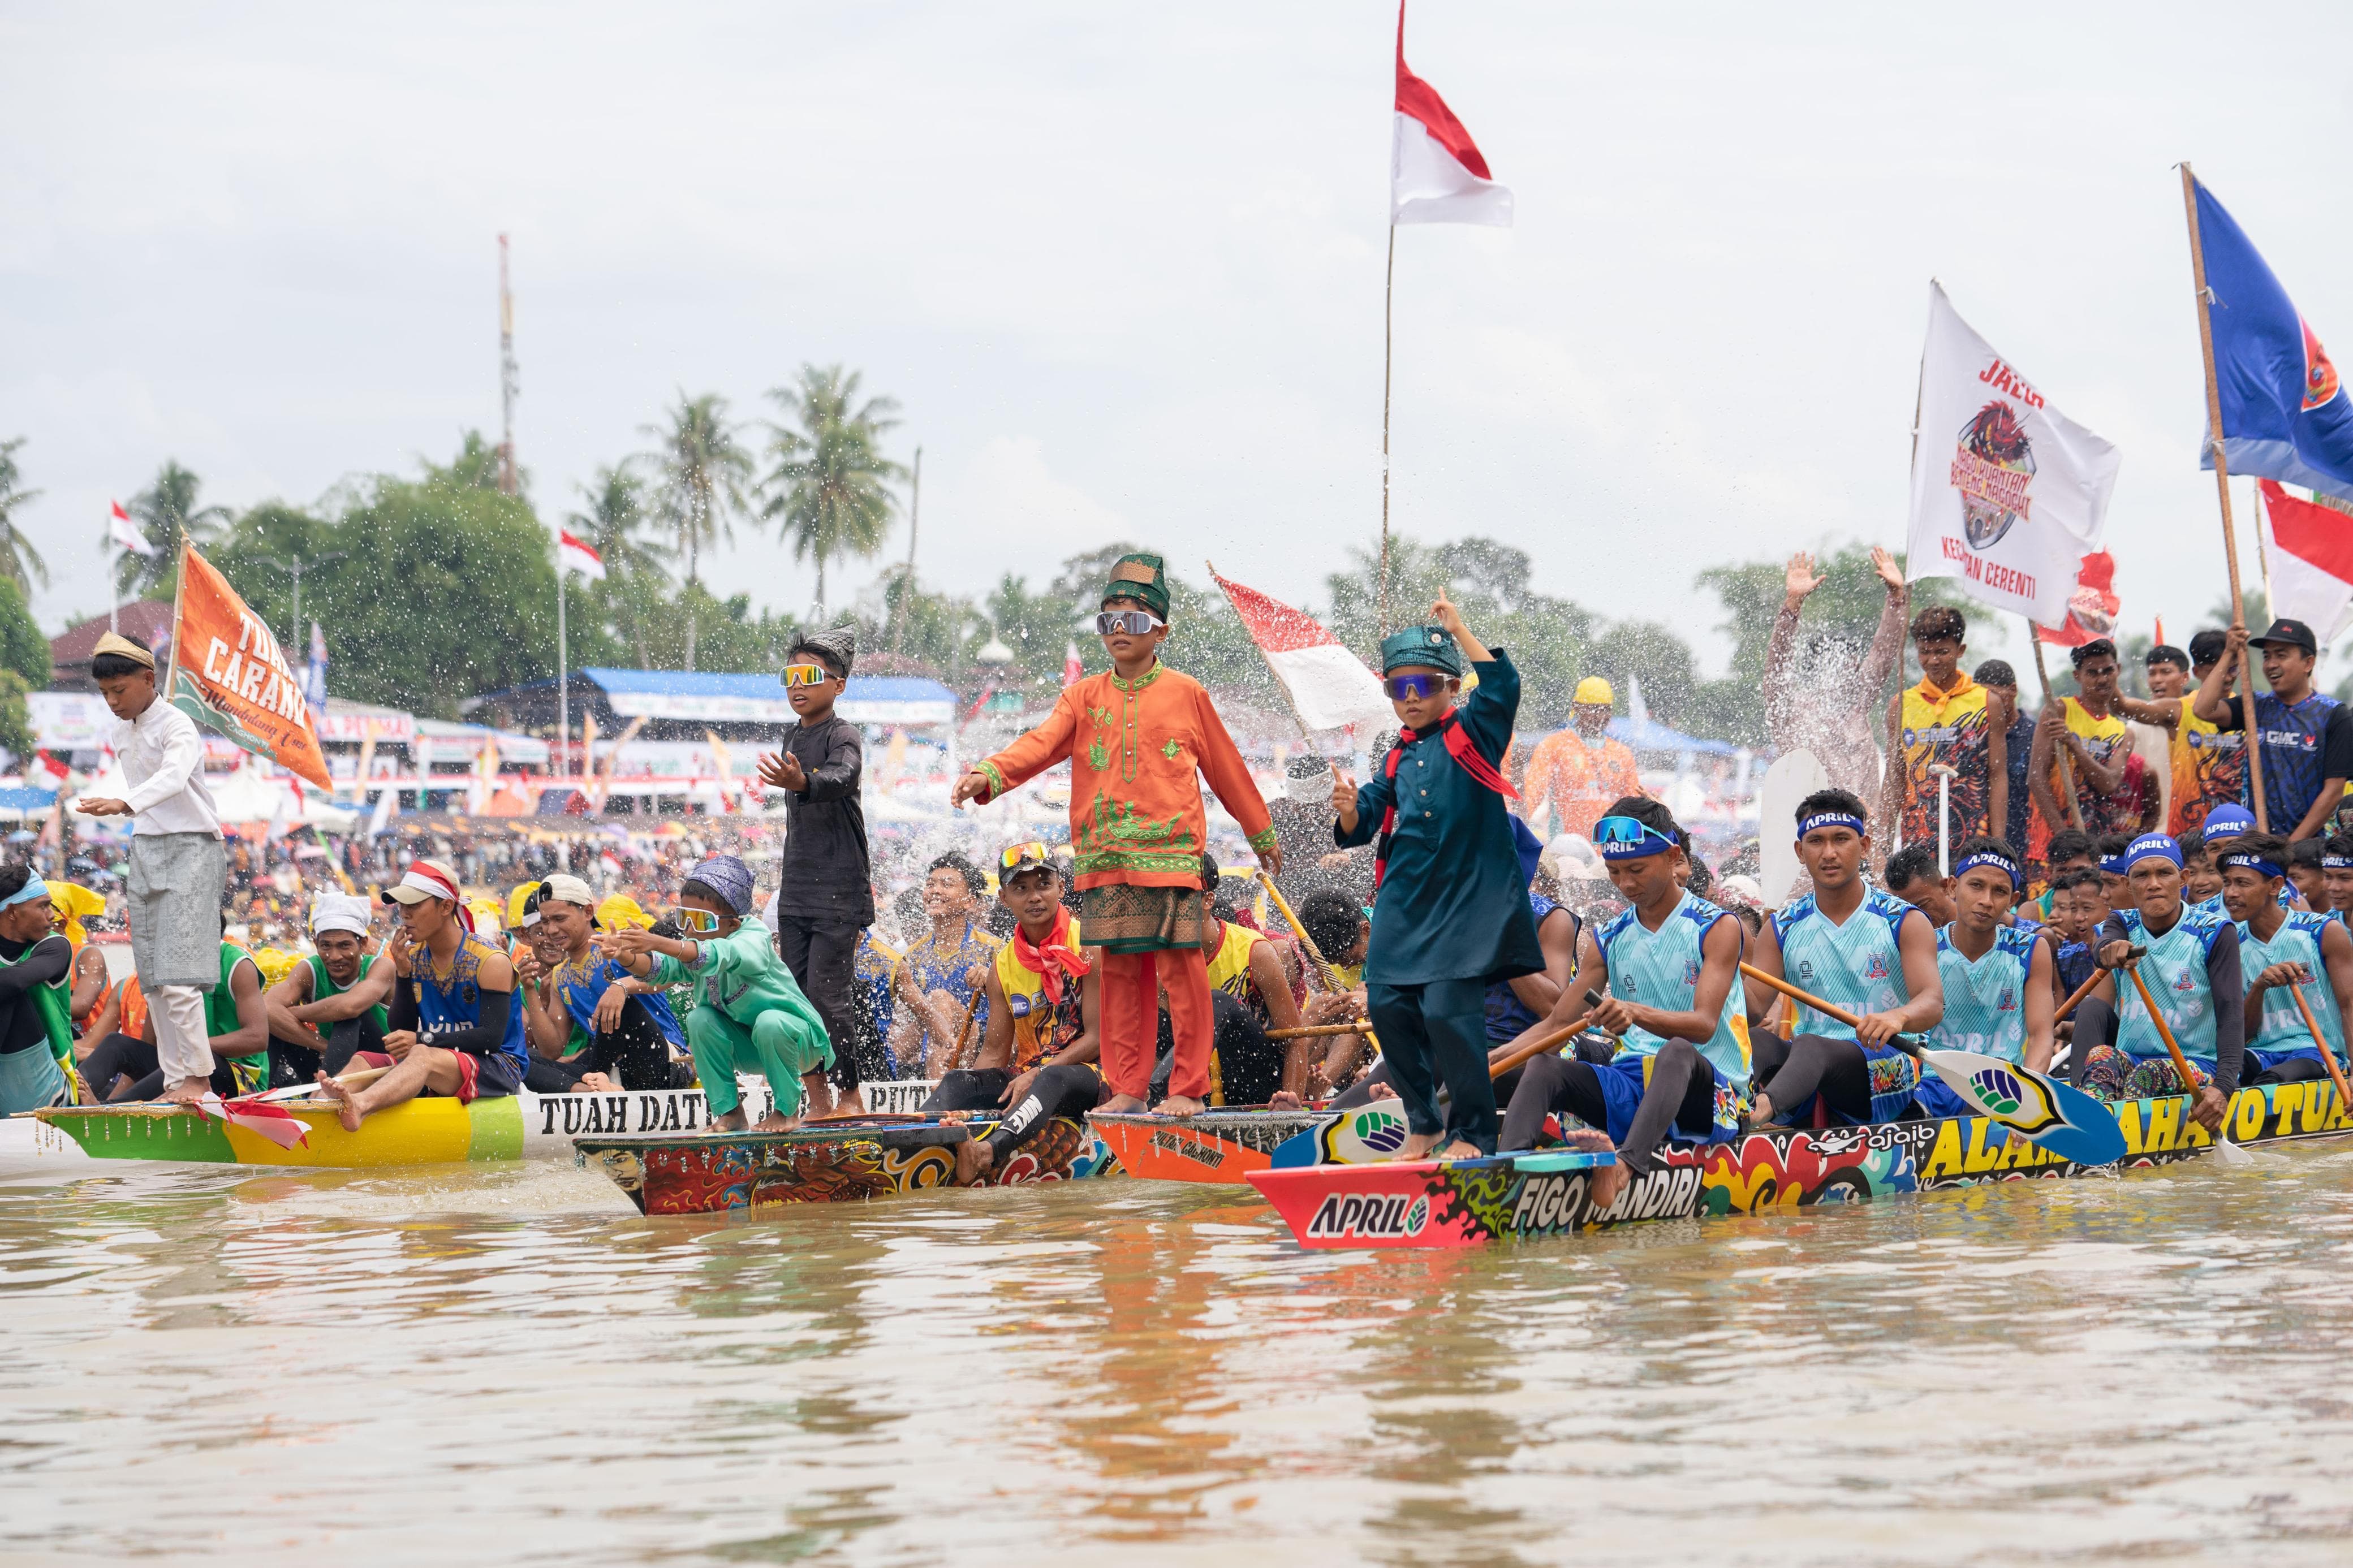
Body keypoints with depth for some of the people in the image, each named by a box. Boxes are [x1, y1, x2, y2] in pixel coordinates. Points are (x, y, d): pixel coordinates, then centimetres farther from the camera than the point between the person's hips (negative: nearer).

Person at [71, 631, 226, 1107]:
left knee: (178, 976, -15)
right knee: (153, 980, 5)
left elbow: (173, 777, -33)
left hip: (189, 850, -8)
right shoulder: (124, 737, 13)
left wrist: (123, 805, -49)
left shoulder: (177, 726, -13)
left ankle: (198, 1076, -8)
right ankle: (174, 1080, 7)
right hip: (145, 851, 8)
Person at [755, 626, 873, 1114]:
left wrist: (802, 782, -54)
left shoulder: (843, 735, -10)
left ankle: (851, 1096, 1)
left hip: (839, 893, -8)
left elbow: (843, 777, -35)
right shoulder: (792, 737, 13)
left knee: (828, 996, -11)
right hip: (796, 892, 8)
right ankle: (818, 1102, 13)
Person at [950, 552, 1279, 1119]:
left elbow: (1226, 768, 14)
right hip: (1103, 858, 3)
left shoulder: (1186, 694, 6)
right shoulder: (1084, 698, 12)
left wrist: (1262, 834, 23)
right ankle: (1127, 1089, 12)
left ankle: (1189, 1088, 1)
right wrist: (989, 775, -23)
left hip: (1170, 853, -3)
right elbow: (1041, 744, -4)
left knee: (1180, 967, -6)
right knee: (1121, 971, 6)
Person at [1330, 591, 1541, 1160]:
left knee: (1447, 1010, -15)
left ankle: (1473, 1132, -1)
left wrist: (1457, 627, -12)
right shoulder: (1397, 759, 17)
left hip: (1467, 900, -6)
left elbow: (1502, 684, -16)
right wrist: (1350, 810, -8)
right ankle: (1423, 1124, 18)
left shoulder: (1473, 734, 2)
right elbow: (1361, 829, 14)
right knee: (1388, 1007, 0)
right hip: (1404, 903, 6)